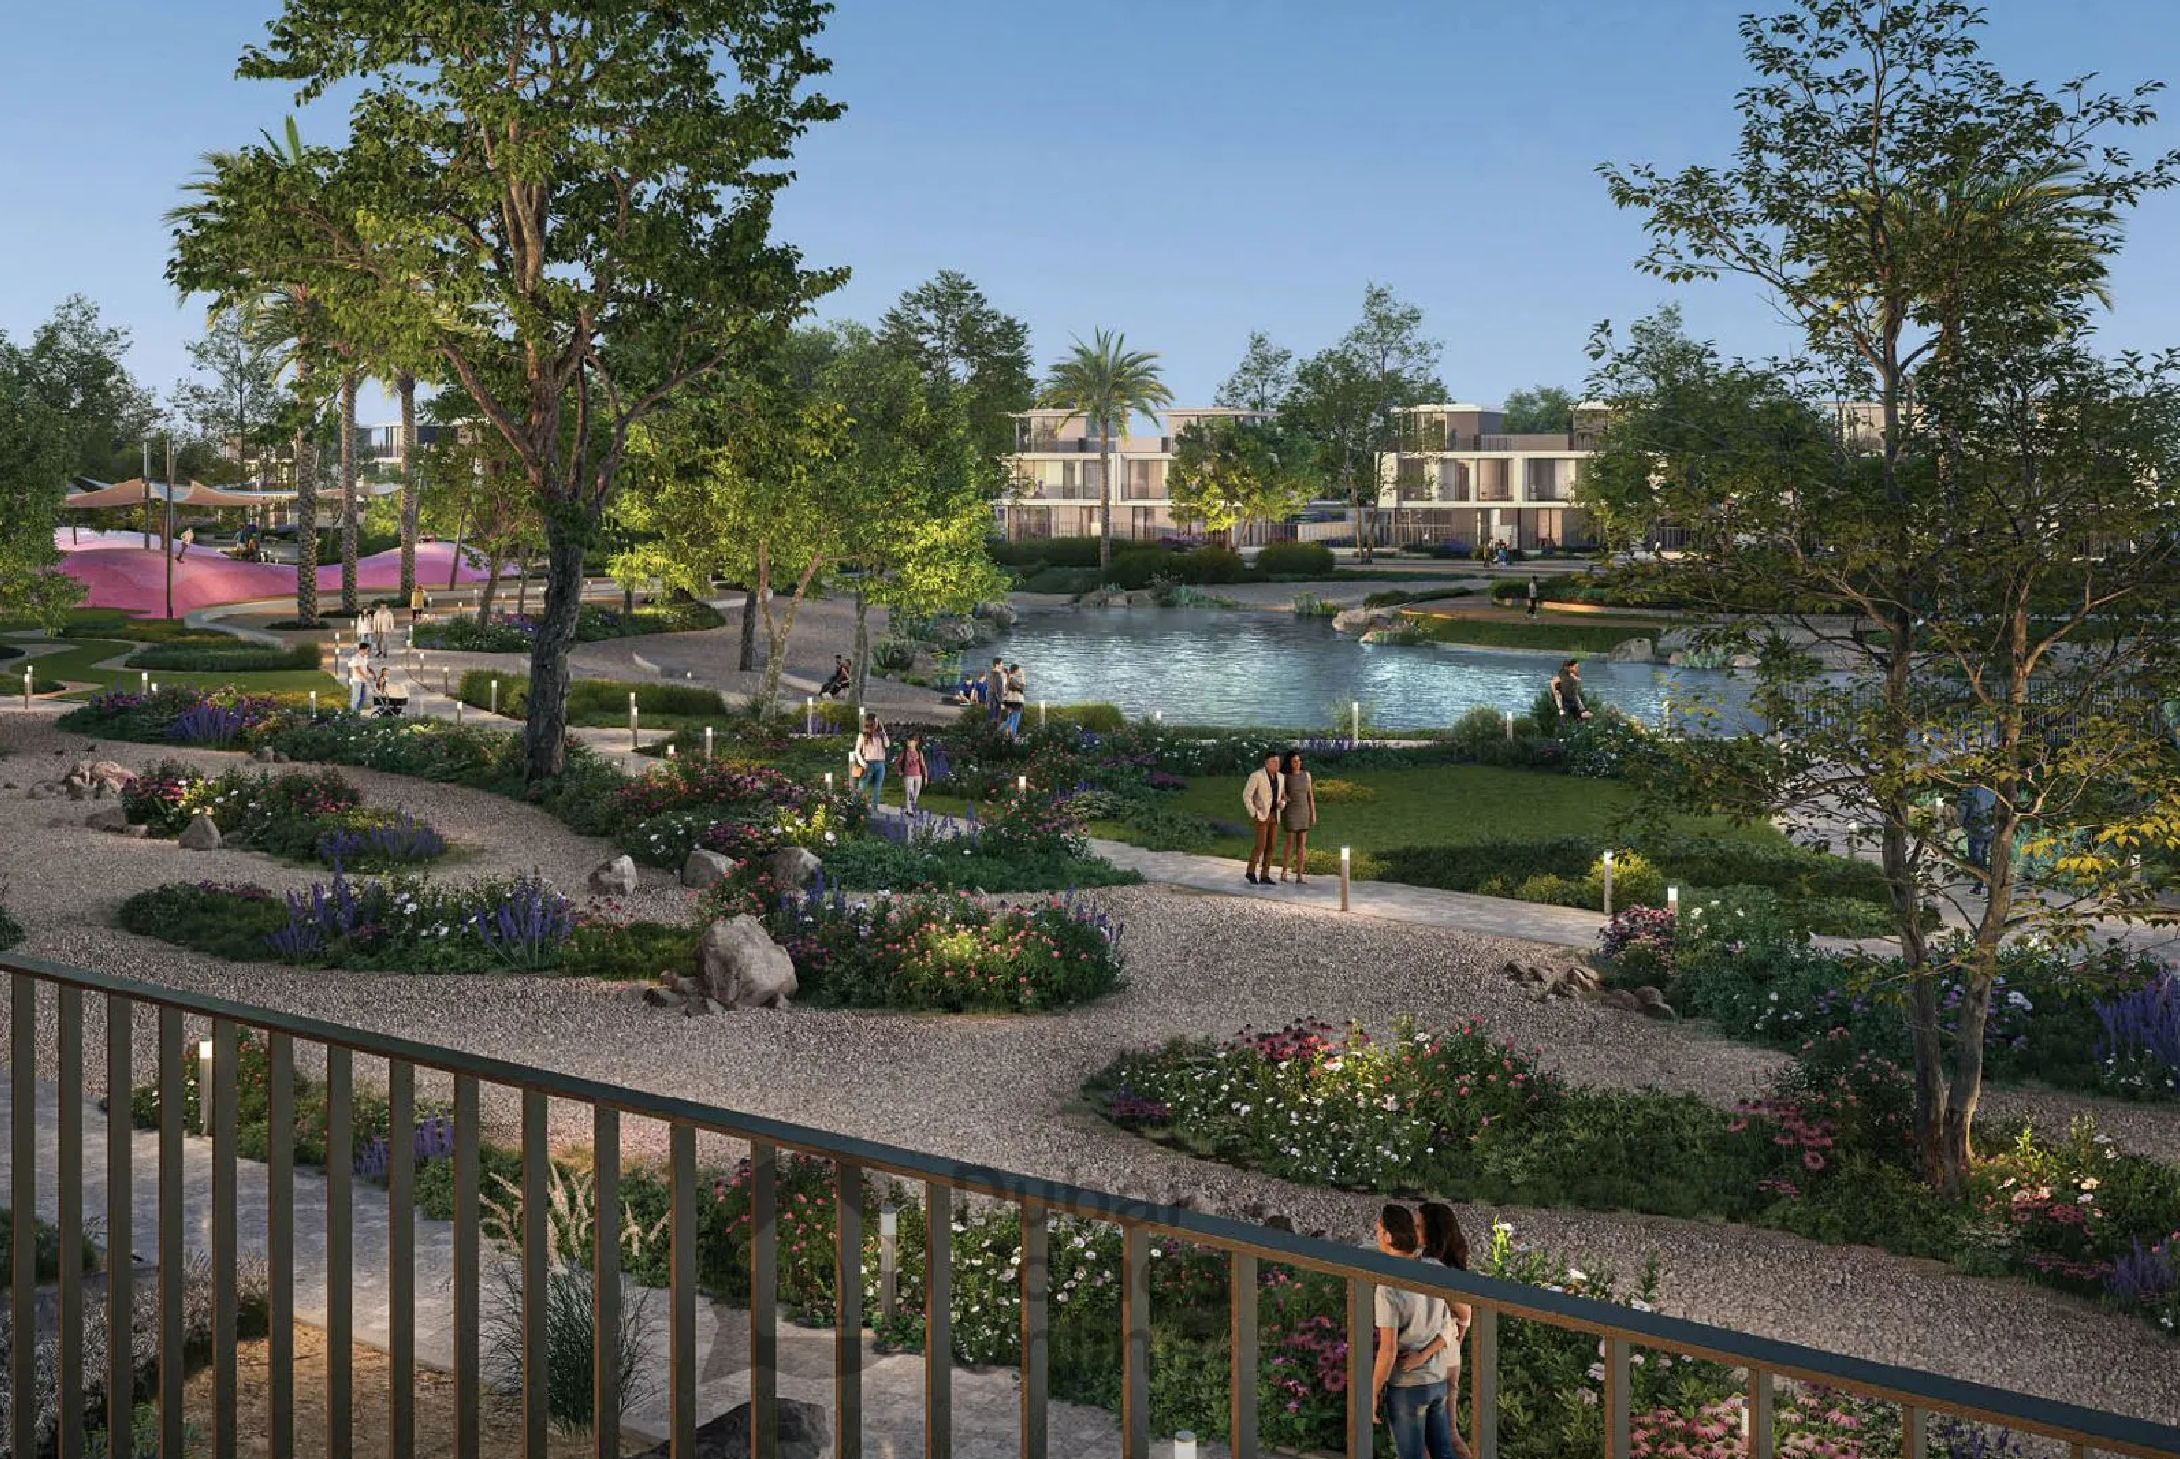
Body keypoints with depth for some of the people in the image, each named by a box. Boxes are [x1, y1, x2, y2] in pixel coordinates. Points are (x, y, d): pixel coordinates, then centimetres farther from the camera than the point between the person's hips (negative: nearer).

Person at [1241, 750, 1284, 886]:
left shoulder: (1279, 777, 8)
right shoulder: (1256, 775, -13)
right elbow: (1246, 795, -12)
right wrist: (1252, 814, -17)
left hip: (1273, 815, 7)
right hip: (1260, 814, -7)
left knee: (1270, 846, 3)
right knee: (1261, 845, -12)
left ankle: (1264, 877, 9)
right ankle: (1250, 872, 5)